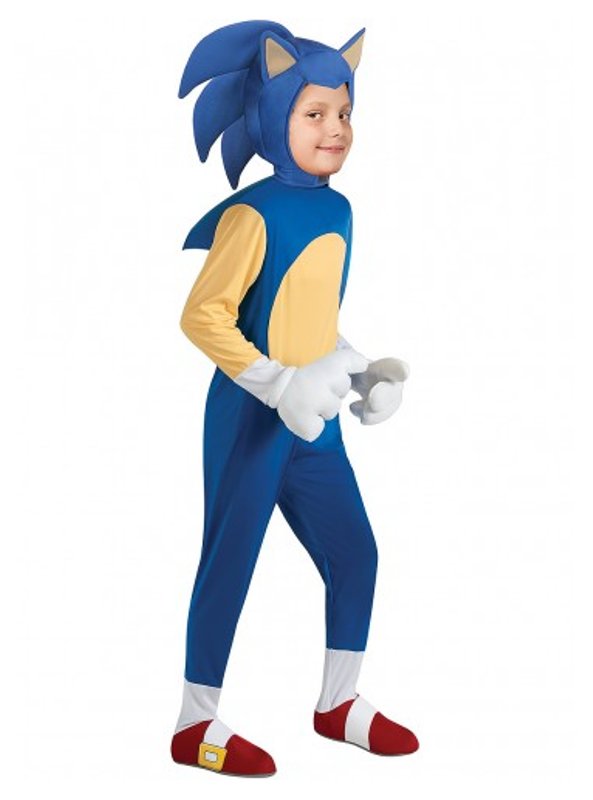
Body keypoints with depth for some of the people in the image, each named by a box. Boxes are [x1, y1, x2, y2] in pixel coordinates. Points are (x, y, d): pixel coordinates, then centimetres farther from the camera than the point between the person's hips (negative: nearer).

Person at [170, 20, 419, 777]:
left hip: (314, 423, 8)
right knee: (230, 564, 3)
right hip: (252, 421, -8)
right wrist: (279, 385, -24)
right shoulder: (254, 215, -17)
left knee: (355, 553, 12)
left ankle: (339, 703, 30)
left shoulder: (338, 210, 7)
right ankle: (196, 725, 18)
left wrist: (358, 371, 7)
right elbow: (201, 317, -19)